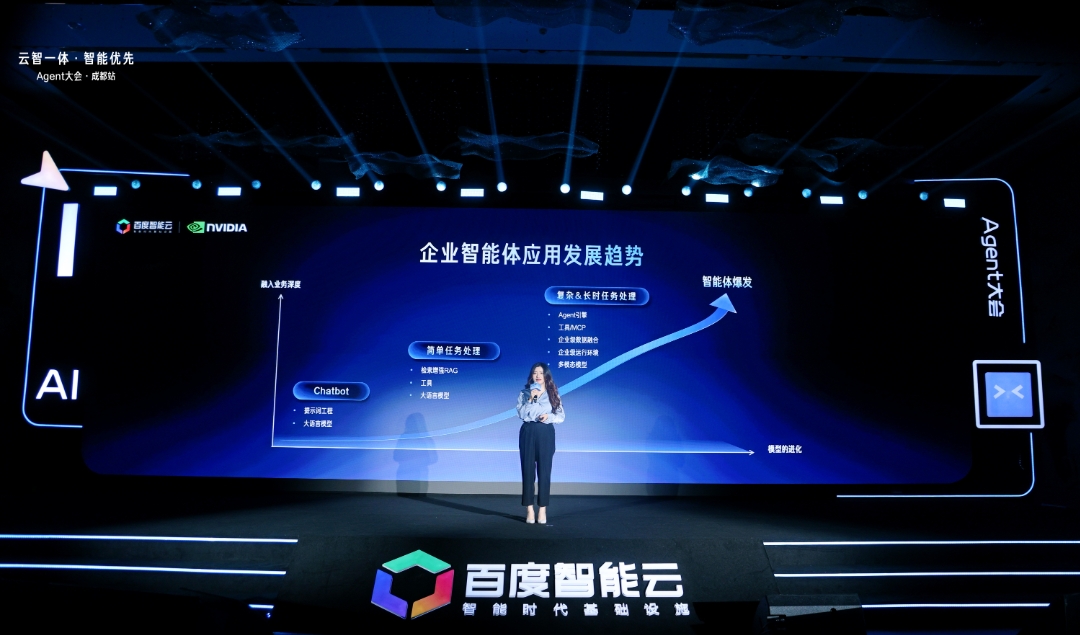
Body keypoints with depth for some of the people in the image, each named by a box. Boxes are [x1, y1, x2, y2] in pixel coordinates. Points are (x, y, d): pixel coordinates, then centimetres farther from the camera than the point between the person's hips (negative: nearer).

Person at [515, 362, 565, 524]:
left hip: (546, 434, 0)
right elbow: (521, 414, -7)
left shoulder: (553, 394, 6)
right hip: (528, 433, 0)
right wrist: (531, 399, -16)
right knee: (528, 470, 0)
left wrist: (549, 417, -14)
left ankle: (542, 509, 6)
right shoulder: (524, 393, 4)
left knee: (544, 471, 0)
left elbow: (561, 416, 4)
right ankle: (529, 510, 6)